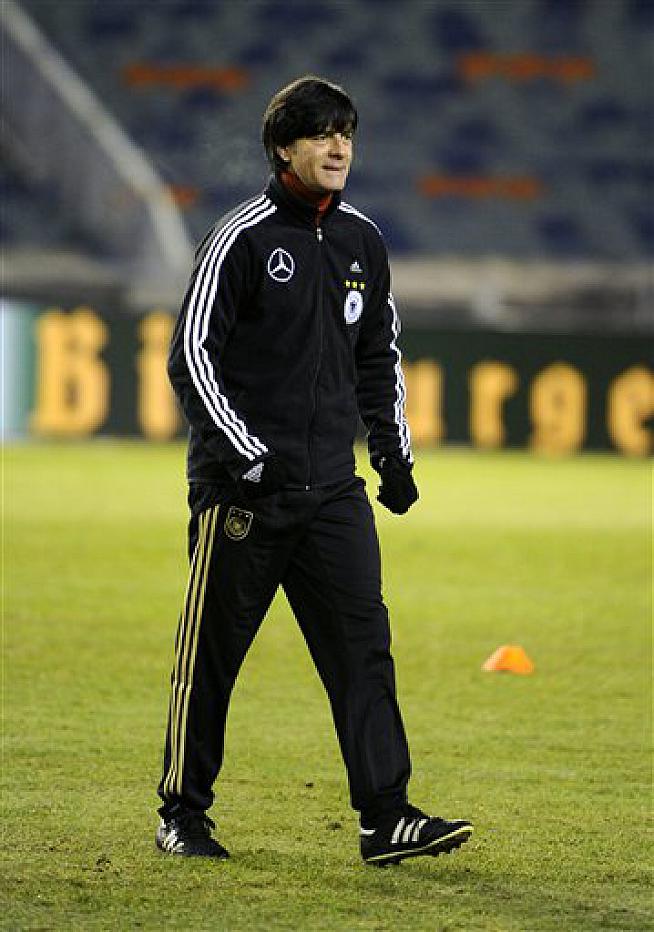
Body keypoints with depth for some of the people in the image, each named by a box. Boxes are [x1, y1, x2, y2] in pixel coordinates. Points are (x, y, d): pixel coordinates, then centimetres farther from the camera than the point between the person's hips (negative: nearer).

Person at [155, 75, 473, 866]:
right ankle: (183, 812, 14)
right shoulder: (242, 239, -7)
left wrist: (395, 452, 15)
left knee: (363, 644, -4)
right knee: (212, 651, 2)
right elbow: (191, 352, -9)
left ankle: (386, 817, -6)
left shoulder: (362, 242, 12)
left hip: (332, 488, 5)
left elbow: (379, 356, 24)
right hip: (241, 487, -5)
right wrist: (242, 452, -16)